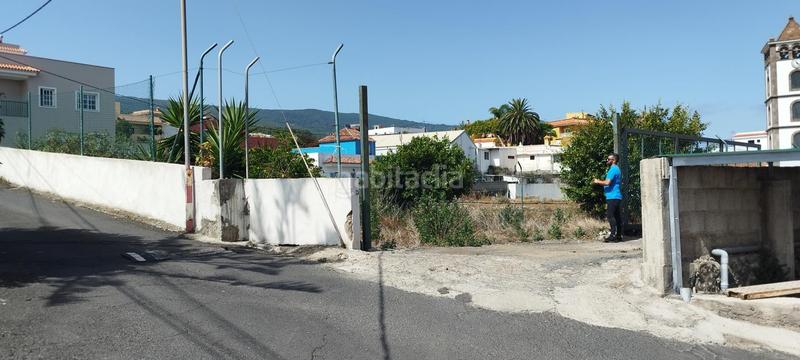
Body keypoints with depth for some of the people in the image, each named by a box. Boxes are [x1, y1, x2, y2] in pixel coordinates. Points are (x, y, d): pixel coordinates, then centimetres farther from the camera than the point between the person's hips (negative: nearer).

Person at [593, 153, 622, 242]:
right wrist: (600, 181, 21)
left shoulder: (613, 169, -12)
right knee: (617, 215, 9)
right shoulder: (617, 169, 21)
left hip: (612, 196, -10)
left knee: (610, 215, -10)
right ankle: (619, 235, 11)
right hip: (616, 196, 10)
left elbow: (607, 182, -21)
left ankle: (613, 235, -12)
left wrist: (598, 182, -5)